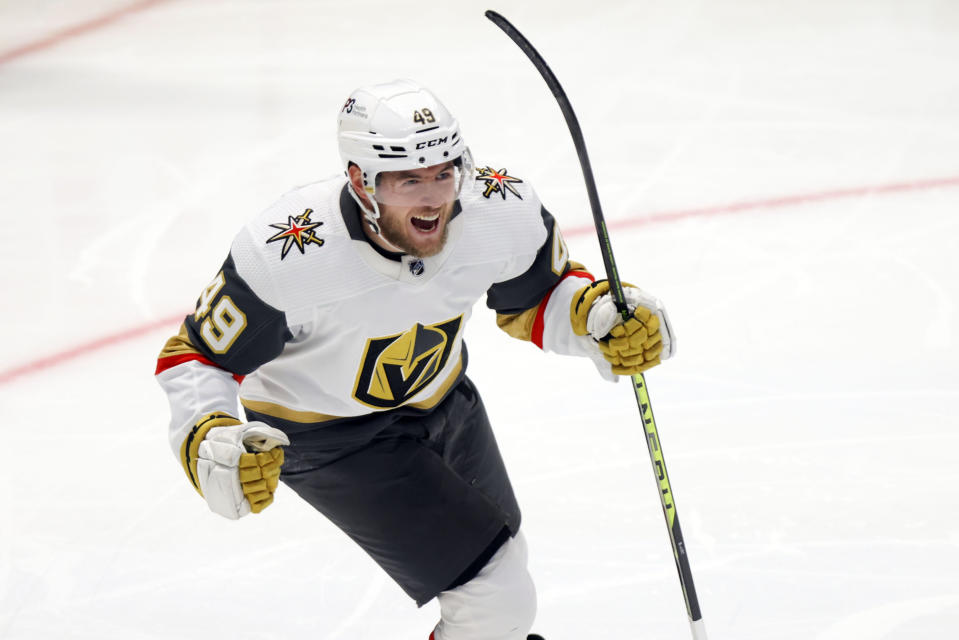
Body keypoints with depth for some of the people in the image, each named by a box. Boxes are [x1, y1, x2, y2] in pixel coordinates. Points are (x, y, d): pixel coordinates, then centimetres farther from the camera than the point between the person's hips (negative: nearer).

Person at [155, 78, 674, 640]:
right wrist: (211, 443, -40)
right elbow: (196, 357, -23)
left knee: (498, 551, 27)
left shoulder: (501, 210, -24)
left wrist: (604, 315, -22)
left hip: (438, 397, 6)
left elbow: (538, 297, -3)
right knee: (495, 594, -15)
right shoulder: (287, 257, -36)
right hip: (325, 431, -5)